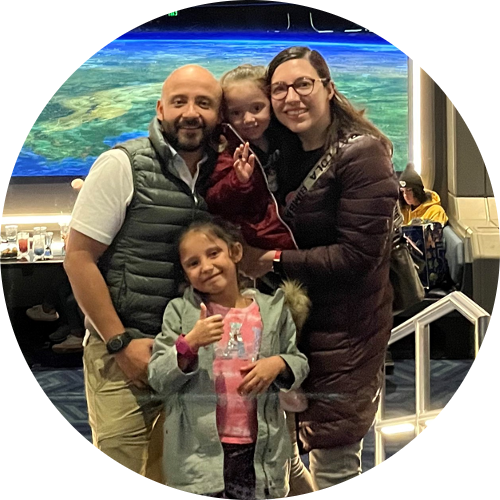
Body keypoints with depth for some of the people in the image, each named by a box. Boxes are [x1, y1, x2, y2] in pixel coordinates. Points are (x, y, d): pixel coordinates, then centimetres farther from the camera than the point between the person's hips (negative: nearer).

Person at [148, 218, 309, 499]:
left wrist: (278, 364, -8)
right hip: (199, 452, -2)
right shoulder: (180, 312, 1)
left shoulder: (272, 309, 5)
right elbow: (158, 379, -3)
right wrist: (189, 344, -19)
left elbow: (300, 364, 14)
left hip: (259, 450, 2)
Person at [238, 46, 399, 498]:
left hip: (346, 330, -8)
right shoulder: (287, 156, 8)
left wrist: (273, 262, -19)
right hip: (295, 320, 8)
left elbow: (357, 254, -22)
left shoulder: (362, 154, -16)